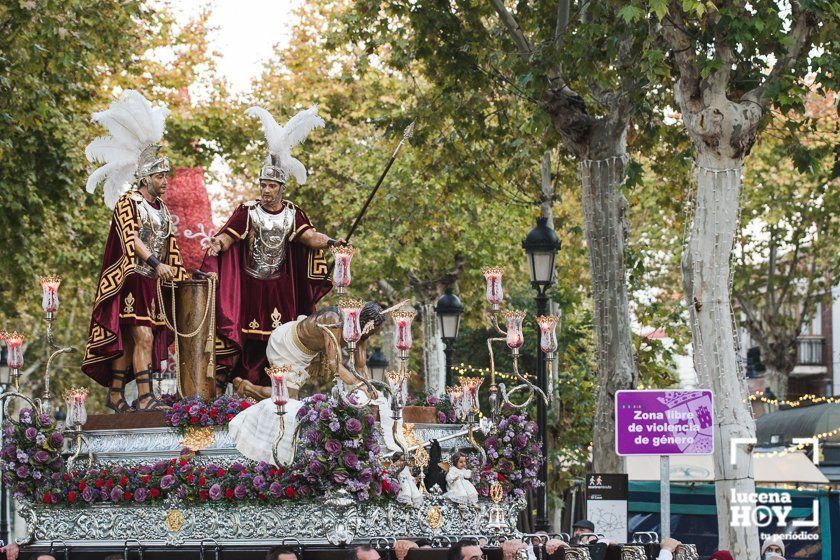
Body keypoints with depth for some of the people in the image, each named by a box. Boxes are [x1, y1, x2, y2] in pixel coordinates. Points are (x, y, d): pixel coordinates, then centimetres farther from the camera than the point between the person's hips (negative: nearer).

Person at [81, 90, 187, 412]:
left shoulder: (162, 210, 17)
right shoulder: (127, 202, -6)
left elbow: (169, 249, 22)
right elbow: (131, 238, -19)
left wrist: (180, 277, 16)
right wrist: (155, 264, -29)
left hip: (151, 284, 8)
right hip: (130, 281, -8)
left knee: (127, 340, 9)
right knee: (143, 335, -16)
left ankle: (115, 394, 14)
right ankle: (144, 396, -19)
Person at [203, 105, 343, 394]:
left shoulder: (293, 214, 6)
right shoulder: (247, 212, 0)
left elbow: (310, 237, -5)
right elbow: (228, 237, -7)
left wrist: (329, 241, -24)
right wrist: (218, 243, -29)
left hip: (280, 288, 2)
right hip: (246, 286, -2)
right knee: (238, 331, -5)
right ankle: (220, 380, -1)